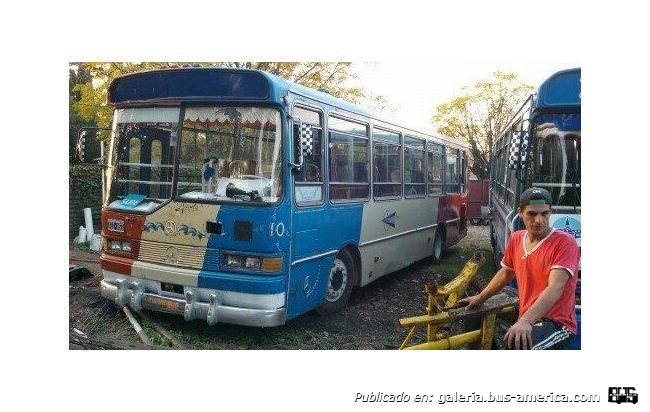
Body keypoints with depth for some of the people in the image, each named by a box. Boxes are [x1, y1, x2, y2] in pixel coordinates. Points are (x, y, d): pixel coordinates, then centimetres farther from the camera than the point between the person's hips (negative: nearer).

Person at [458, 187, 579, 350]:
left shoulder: (564, 242, -13)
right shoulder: (516, 239, 8)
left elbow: (555, 288, -25)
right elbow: (505, 274, 24)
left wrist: (525, 321, -37)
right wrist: (480, 298, 24)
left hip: (556, 323, -7)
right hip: (525, 320, 7)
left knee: (517, 346, -35)